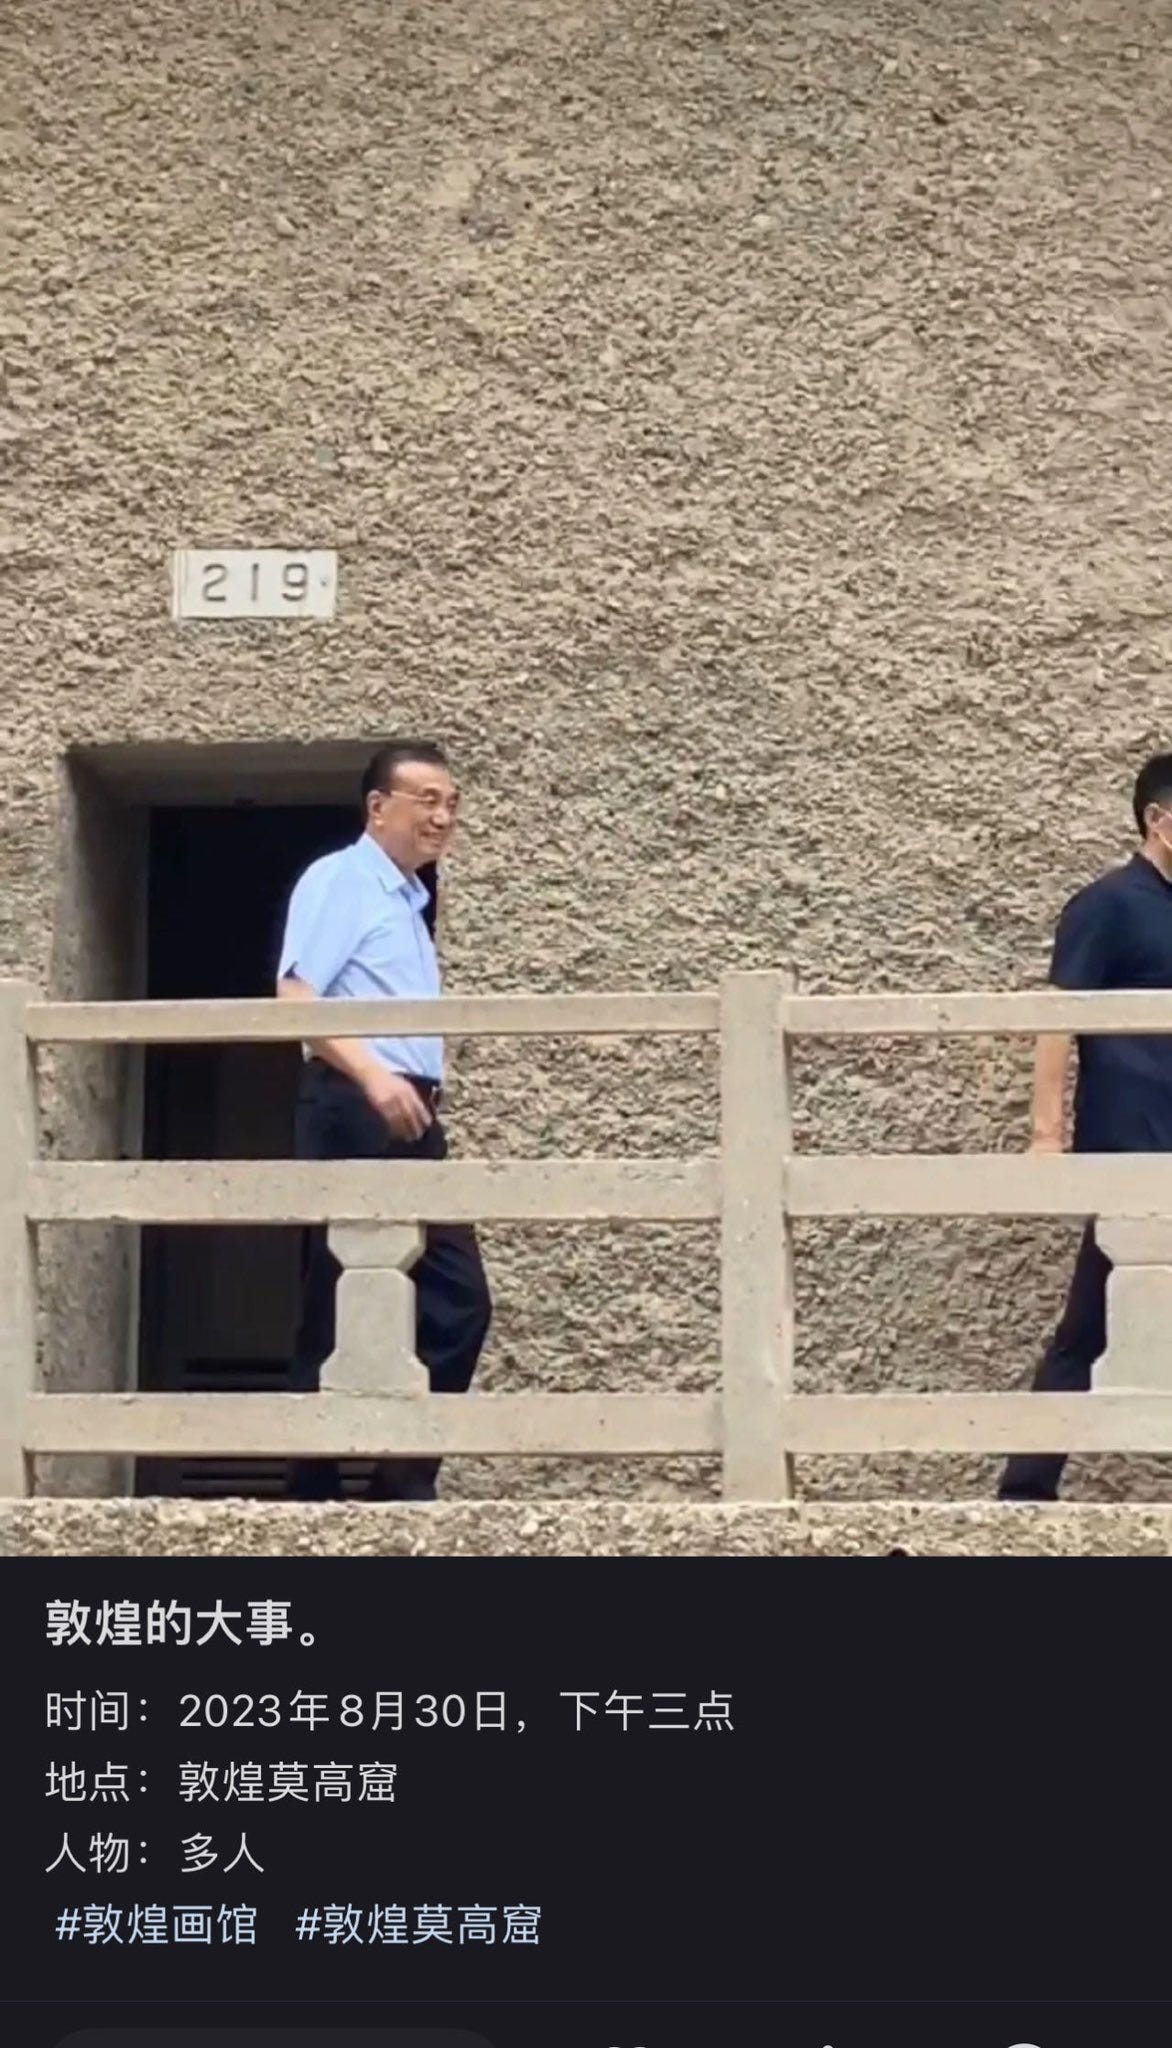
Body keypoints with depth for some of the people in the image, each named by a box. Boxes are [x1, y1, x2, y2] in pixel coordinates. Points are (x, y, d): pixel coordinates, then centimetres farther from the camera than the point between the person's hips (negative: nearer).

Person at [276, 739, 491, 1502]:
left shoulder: (413, 899, 22)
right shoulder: (339, 879, -4)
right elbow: (296, 998, -17)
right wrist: (373, 1078, -26)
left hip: (412, 1116, 9)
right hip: (356, 1111, -9)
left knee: (458, 1299, 4)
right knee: (345, 1311, -5)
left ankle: (405, 1483, 9)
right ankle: (317, 1491, 2)